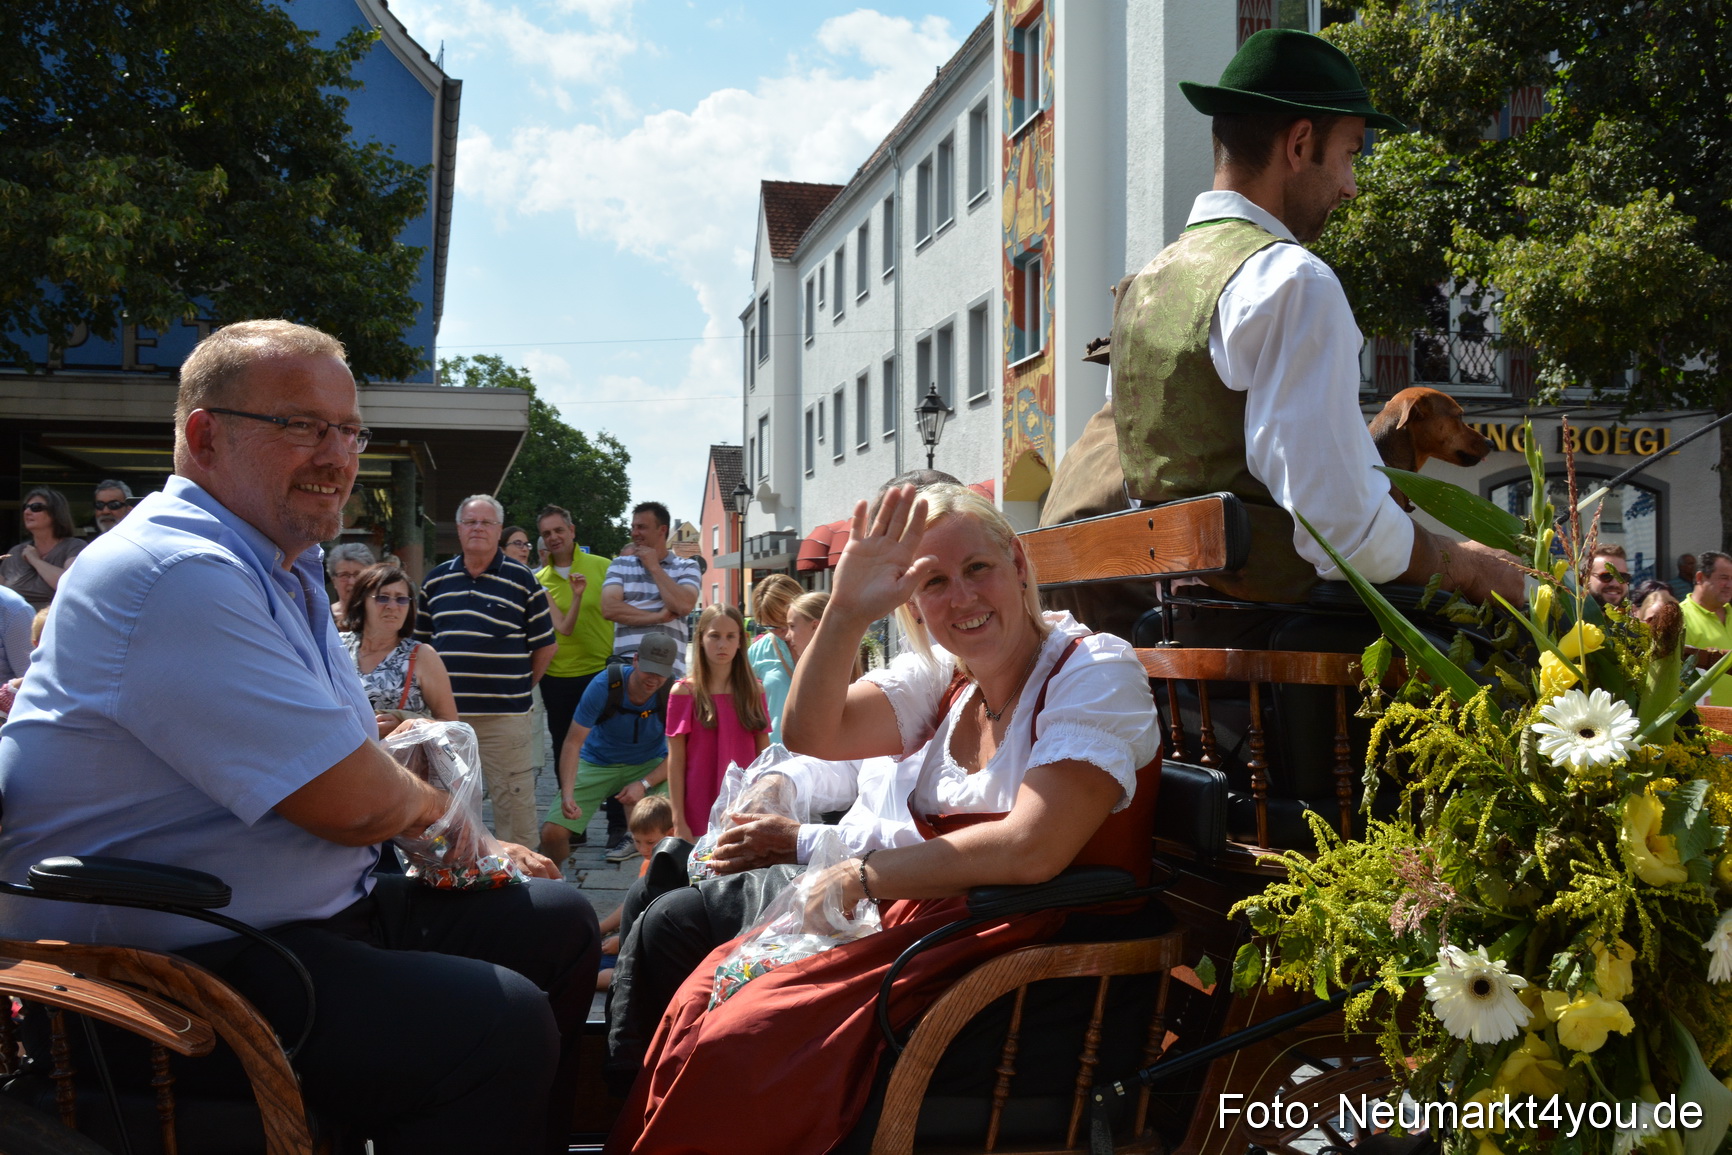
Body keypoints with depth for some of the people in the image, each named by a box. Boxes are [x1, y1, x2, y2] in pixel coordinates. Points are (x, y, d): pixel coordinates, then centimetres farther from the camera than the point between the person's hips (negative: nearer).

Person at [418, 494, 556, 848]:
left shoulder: (522, 580, 0)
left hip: (505, 716, -4)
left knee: (514, 801, -1)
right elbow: (421, 640, 17)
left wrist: (521, 686, 2)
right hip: (446, 714, 4)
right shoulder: (436, 580, 10)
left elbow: (545, 645, 4)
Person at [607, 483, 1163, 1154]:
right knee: (703, 998, -4)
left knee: (738, 1043, -18)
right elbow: (811, 733, -2)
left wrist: (859, 877, -14)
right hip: (927, 917, 7)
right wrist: (846, 611, -18)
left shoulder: (1095, 669, -13)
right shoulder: (943, 673, 8)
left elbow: (1032, 849, -24)